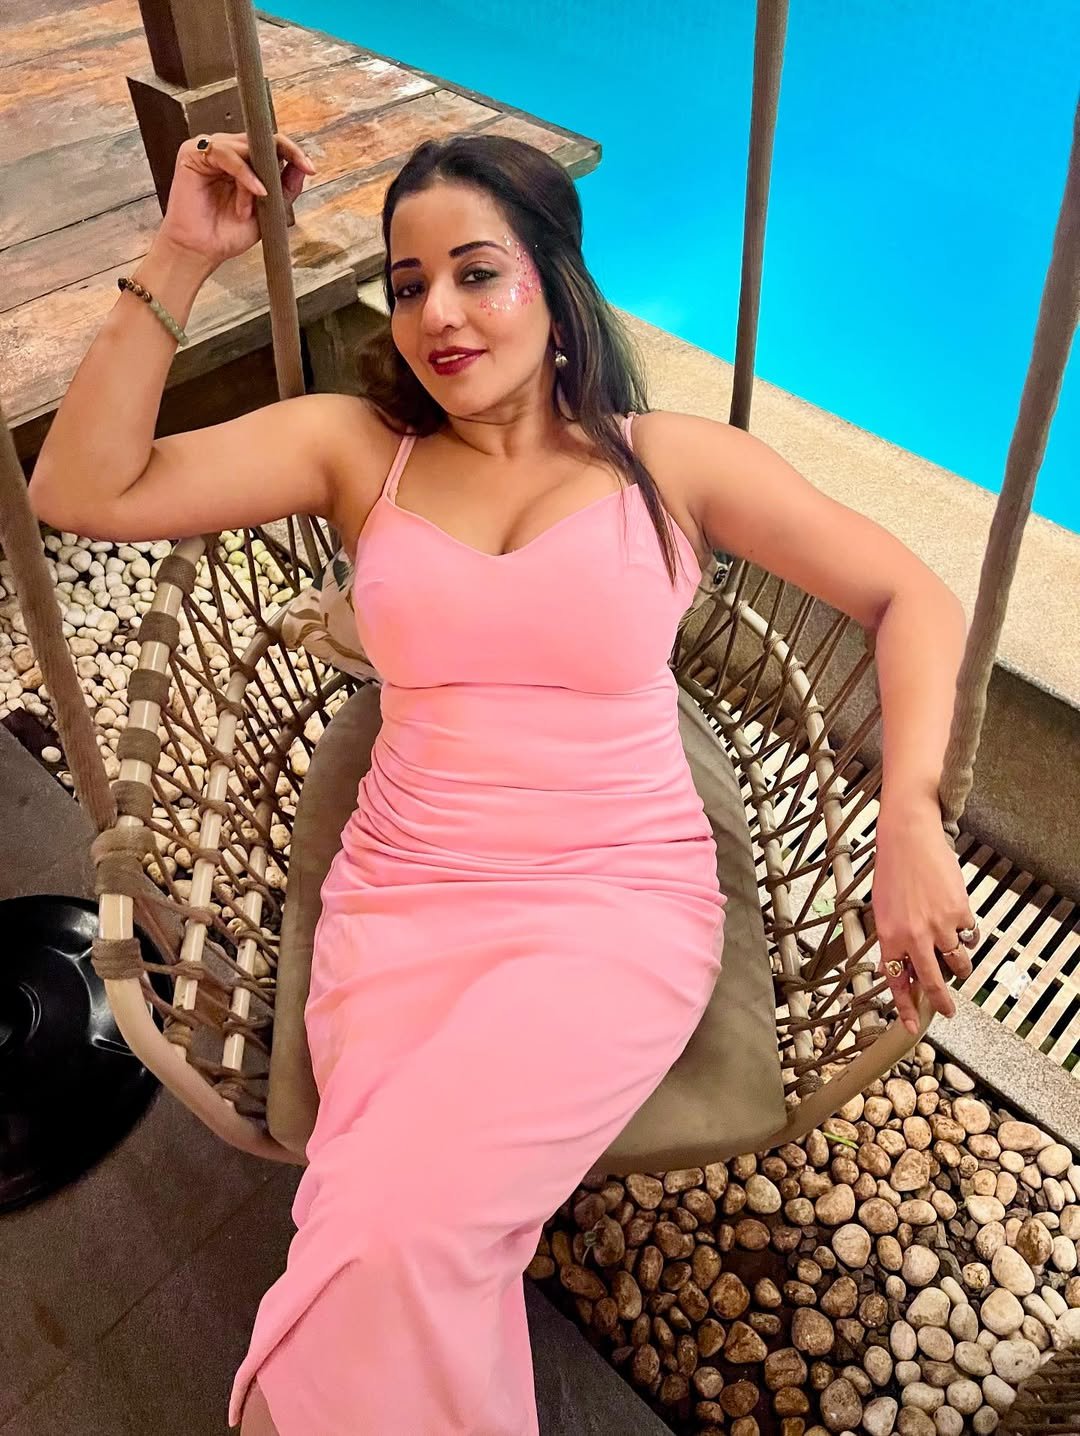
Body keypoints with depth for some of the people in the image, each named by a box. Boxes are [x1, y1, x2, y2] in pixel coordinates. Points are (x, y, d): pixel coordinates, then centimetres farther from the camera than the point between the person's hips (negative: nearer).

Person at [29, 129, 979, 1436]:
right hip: (400, 901, 2)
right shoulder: (356, 444, 6)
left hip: (622, 905, -1)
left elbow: (912, 600, 2)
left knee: (393, 1236, -20)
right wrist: (180, 260, -7)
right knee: (389, 1244, -20)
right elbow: (83, 491, -1)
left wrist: (909, 819, -11)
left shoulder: (674, 461, 2)